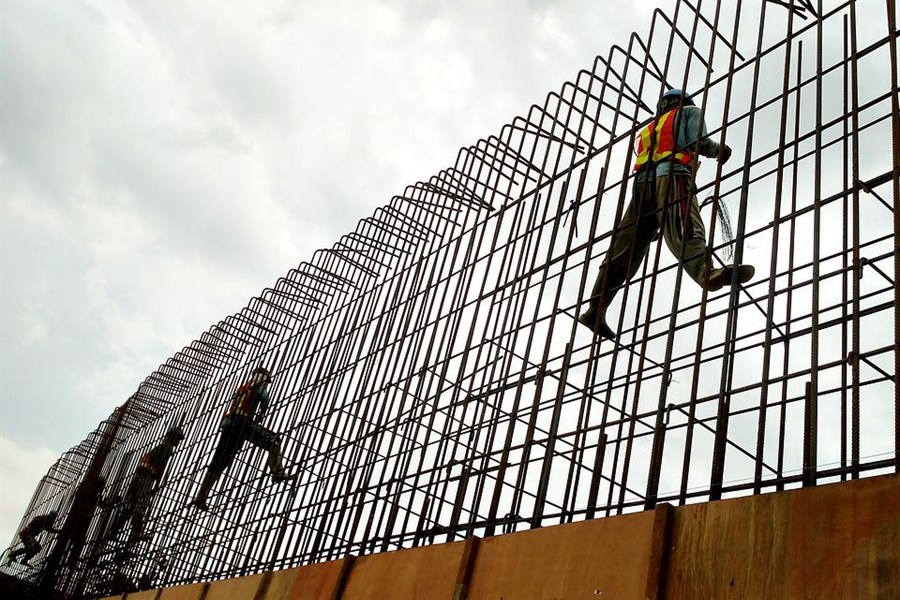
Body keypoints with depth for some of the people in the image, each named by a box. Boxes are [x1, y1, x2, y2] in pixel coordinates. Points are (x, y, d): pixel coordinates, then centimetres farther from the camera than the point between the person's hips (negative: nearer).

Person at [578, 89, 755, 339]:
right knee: (685, 229, -29)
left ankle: (595, 310, -1)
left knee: (624, 252, 2)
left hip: (643, 182, 5)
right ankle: (707, 271, -56)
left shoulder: (649, 129, 40)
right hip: (672, 175, -5)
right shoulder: (689, 110, 24)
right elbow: (698, 141, 6)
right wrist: (718, 150, 23)